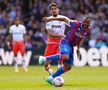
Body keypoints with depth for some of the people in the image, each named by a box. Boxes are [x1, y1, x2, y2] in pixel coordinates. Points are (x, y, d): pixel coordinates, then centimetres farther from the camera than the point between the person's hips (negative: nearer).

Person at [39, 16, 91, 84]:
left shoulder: (88, 31, 0)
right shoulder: (76, 24, -18)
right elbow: (65, 19, -8)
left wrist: (78, 48, 9)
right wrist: (51, 19, -6)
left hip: (71, 47, 7)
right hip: (65, 43, -7)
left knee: (68, 67, 5)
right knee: (65, 57, -37)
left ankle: (51, 78, 18)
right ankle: (45, 58, -24)